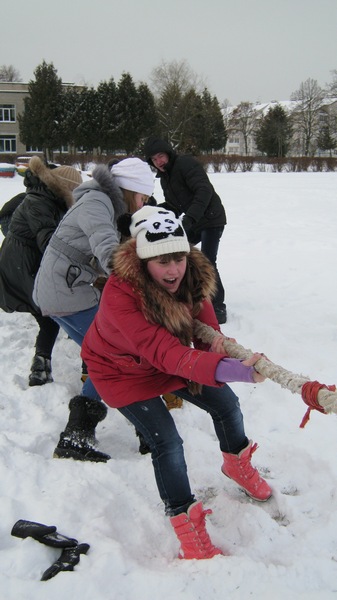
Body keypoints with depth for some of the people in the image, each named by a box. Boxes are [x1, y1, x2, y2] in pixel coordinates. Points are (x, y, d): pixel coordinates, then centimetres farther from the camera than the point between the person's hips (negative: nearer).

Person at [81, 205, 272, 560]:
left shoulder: (190, 276, -21)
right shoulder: (119, 294, -39)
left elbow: (207, 329, -8)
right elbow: (162, 351, -47)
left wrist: (216, 346, -32)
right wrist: (228, 370, -58)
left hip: (170, 361, 6)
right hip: (122, 371, -6)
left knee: (226, 404, 9)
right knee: (166, 441, -15)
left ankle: (236, 464, 41)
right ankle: (187, 526, 6)